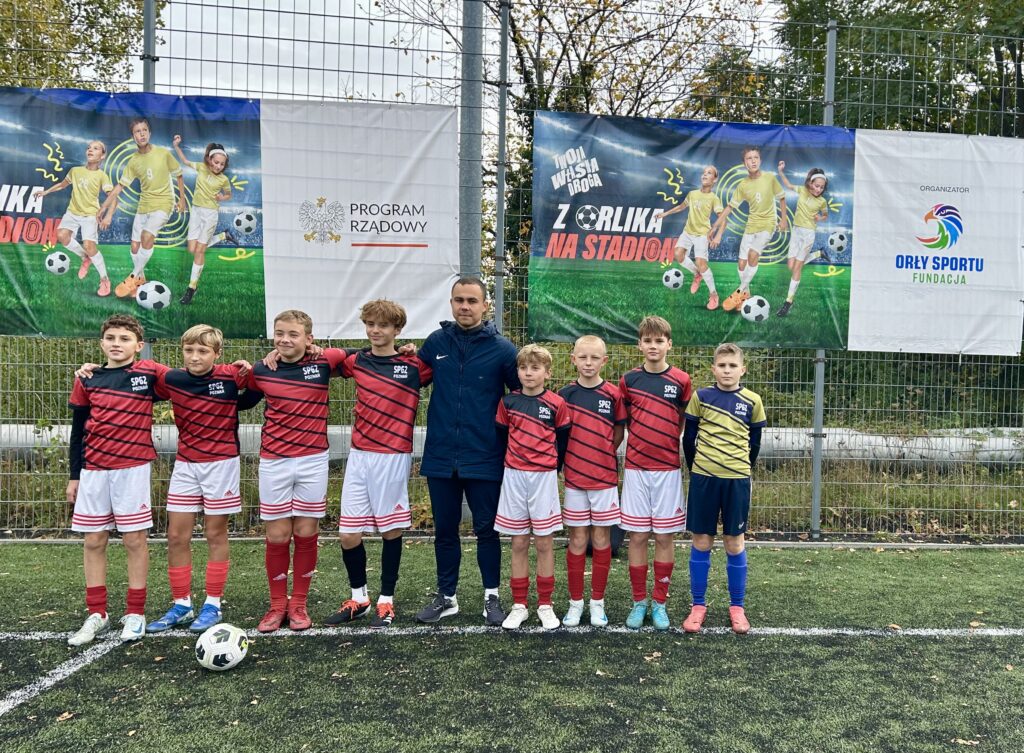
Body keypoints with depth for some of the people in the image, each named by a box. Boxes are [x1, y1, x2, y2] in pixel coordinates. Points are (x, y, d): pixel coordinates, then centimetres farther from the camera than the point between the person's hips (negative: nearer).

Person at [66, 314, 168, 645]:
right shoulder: (87, 380, 7)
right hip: (93, 470, 4)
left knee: (134, 540, 2)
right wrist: (74, 475, 11)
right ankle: (96, 615, 19)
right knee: (94, 541, 8)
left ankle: (135, 614, 13)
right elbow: (78, 430, 11)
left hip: (132, 468, -3)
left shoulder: (150, 373, -3)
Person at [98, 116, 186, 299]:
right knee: (135, 246, 3)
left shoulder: (163, 153, -8)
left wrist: (182, 199, 8)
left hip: (163, 204, -5)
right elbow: (120, 186, 5)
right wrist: (104, 206, 0)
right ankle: (140, 280, 22)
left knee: (147, 237, -25)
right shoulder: (133, 161, 1)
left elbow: (178, 176, 6)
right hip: (143, 205, 5)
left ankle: (133, 277, -10)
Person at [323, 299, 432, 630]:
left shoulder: (414, 366, -3)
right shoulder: (356, 361, 6)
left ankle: (386, 601, 21)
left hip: (394, 457, -3)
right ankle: (359, 597, 25)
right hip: (359, 455, 3)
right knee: (348, 534, 4)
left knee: (391, 530, 6)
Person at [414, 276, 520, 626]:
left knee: (487, 529, 8)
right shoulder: (436, 342, 2)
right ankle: (446, 596, 28)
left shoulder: (501, 348, -6)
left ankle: (492, 596, 24)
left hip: (484, 459, -2)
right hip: (440, 457, 3)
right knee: (444, 530, 13)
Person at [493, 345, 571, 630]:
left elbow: (563, 442, 4)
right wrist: (509, 464, 12)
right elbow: (501, 438, 12)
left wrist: (553, 468, 5)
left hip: (544, 477, -2)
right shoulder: (508, 402, 3)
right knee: (519, 543, 8)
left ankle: (545, 605, 16)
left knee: (544, 543, 4)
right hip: (513, 477, 2)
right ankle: (519, 606, 16)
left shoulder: (556, 404, -3)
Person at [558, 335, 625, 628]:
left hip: (605, 477, 0)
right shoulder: (564, 394, -1)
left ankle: (597, 601, 19)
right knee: (577, 540, 7)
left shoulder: (613, 395, -3)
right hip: (573, 477, 0)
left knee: (601, 539, 7)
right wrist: (578, 459, -1)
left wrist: (602, 458, 0)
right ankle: (575, 601, 18)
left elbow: (619, 433, 5)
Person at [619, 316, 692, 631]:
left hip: (668, 468, -1)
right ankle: (639, 602, 16)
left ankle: (659, 602, 17)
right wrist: (644, 438, 1)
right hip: (635, 468, 1)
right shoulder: (629, 380, 2)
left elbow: (684, 423, 7)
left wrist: (666, 443, 0)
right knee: (637, 536, 5)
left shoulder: (681, 380, -1)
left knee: (665, 536, 5)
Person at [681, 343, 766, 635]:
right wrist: (696, 468, 10)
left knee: (734, 542, 7)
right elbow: (688, 438, 6)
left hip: (737, 479, 0)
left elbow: (754, 442, 10)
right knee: (701, 541, 6)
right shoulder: (701, 396, -1)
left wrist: (741, 469, 13)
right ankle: (698, 605, 17)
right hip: (703, 478, 0)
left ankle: (737, 606, 20)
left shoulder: (752, 401, 0)